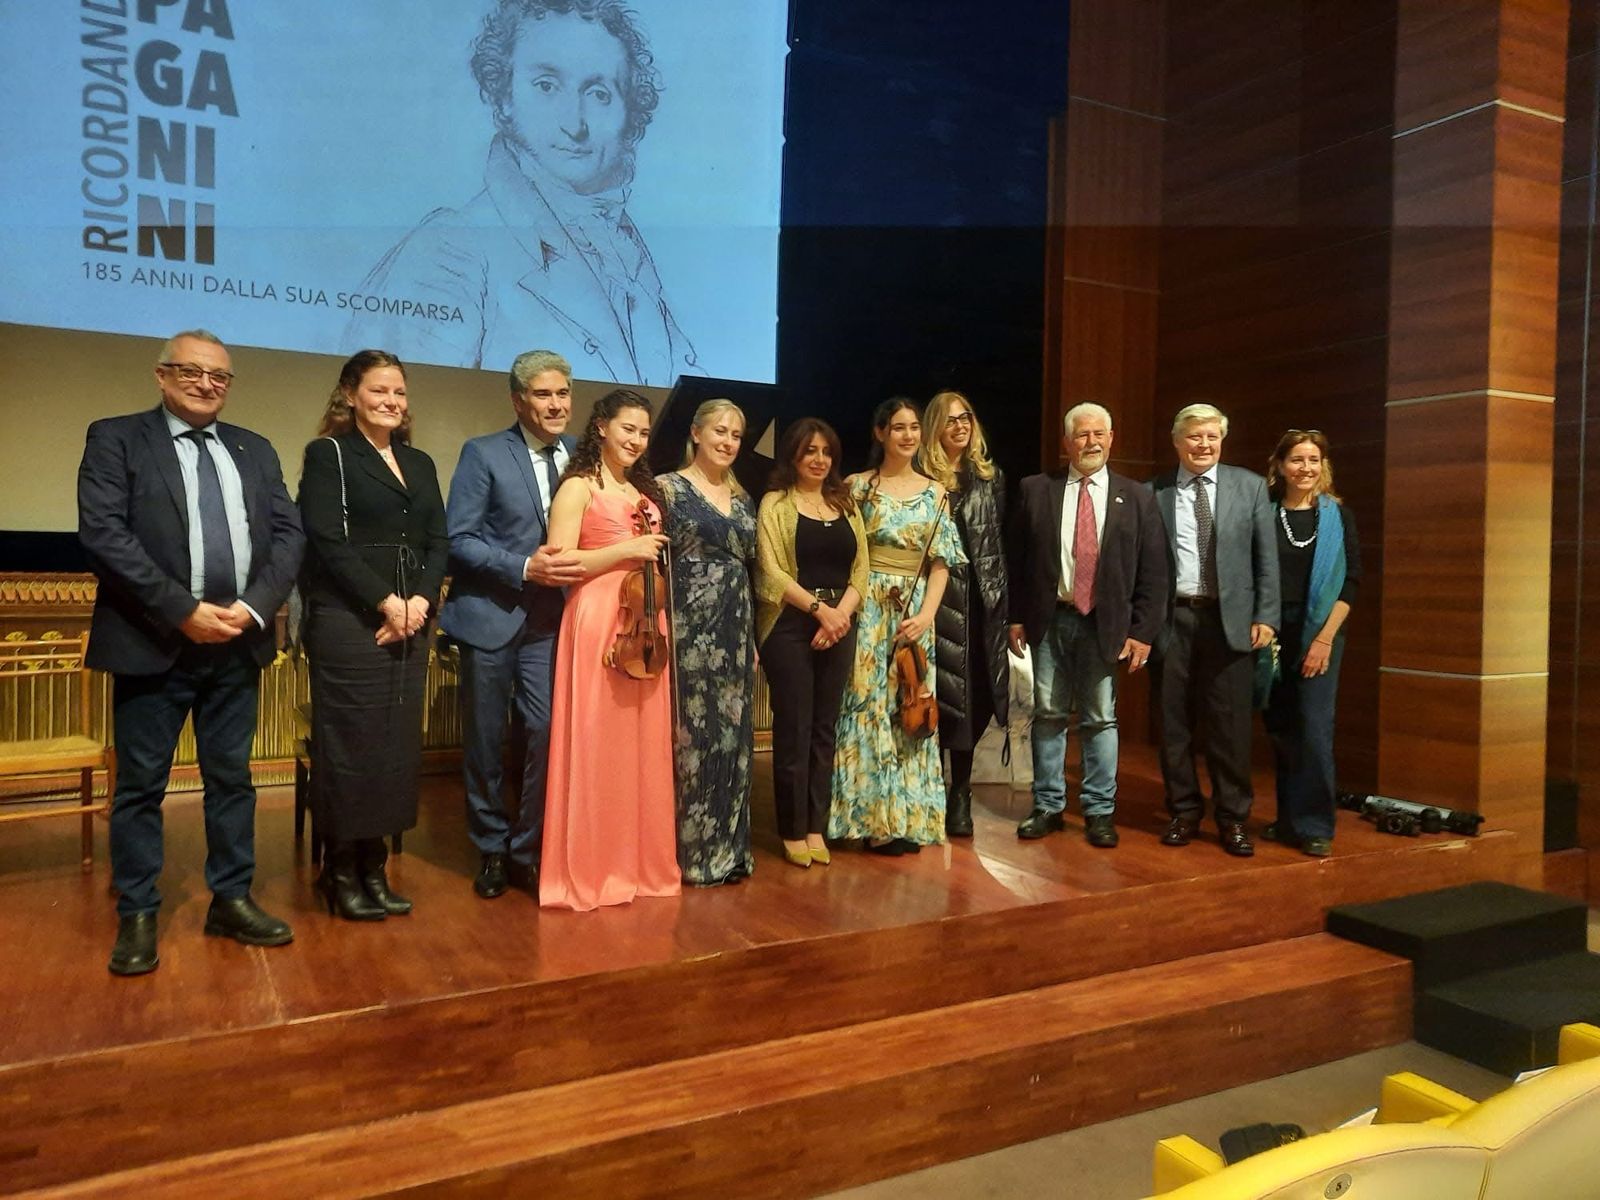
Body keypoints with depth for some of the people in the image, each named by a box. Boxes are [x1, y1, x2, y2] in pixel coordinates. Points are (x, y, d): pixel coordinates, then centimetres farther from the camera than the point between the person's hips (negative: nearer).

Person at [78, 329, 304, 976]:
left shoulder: (255, 450, 13)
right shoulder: (115, 438, 1)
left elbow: (287, 534, 6)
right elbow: (102, 534, -11)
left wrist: (252, 607, -10)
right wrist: (183, 611, -17)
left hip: (237, 642, 4)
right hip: (152, 642, -3)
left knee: (232, 778, 11)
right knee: (140, 784, 6)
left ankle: (231, 901, 23)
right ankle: (137, 916, 19)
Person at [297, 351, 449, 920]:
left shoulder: (420, 463, 18)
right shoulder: (328, 454, 1)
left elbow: (439, 543, 11)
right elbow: (328, 542, -10)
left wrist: (420, 601, -5)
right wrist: (385, 601, -13)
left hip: (410, 625, 6)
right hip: (348, 622, -6)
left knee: (397, 746, 7)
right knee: (349, 746, -2)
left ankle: (373, 868, 17)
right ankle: (340, 873, 11)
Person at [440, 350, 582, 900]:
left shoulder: (578, 455, 7)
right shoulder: (483, 454, -4)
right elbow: (458, 540, -10)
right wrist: (525, 568, -18)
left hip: (549, 620, 3)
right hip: (490, 615, -2)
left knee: (548, 732, -4)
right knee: (486, 741, 9)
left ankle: (528, 850, 14)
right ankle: (491, 850, 27)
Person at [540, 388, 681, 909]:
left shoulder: (645, 491, 19)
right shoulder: (578, 488, -2)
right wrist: (626, 550, -14)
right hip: (597, 623, -6)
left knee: (645, 745, 8)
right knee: (597, 748, -3)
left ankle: (642, 861, 18)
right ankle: (592, 868, 8)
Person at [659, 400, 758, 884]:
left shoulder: (742, 499, 15)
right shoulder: (669, 488, -2)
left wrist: (753, 639, 16)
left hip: (734, 631, 6)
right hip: (689, 628, -6)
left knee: (732, 736, 8)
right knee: (691, 734, -3)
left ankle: (726, 847, 19)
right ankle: (691, 850, 9)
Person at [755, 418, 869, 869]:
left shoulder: (846, 504, 14)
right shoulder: (776, 503, 0)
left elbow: (860, 570, 8)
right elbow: (771, 571, -10)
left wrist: (841, 614, -8)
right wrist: (820, 608, -16)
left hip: (839, 626, 4)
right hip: (790, 626, -4)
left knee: (826, 727, 7)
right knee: (793, 728, -1)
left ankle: (816, 825, 16)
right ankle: (793, 830, 10)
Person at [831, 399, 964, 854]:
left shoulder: (934, 493, 9)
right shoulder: (858, 486, 2)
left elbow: (941, 562, 5)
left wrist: (926, 613, -8)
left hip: (915, 613, 3)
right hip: (868, 610, -2)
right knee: (870, 705, -2)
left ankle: (908, 818, 15)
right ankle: (875, 820, 6)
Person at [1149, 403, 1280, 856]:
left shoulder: (1250, 486, 6)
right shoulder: (1154, 492, 3)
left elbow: (1266, 557, 5)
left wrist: (1265, 616, -2)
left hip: (1229, 619, 0)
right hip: (1172, 618, 0)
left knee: (1231, 725, 4)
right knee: (1174, 723, 8)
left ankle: (1233, 818, 16)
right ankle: (1183, 811, 22)